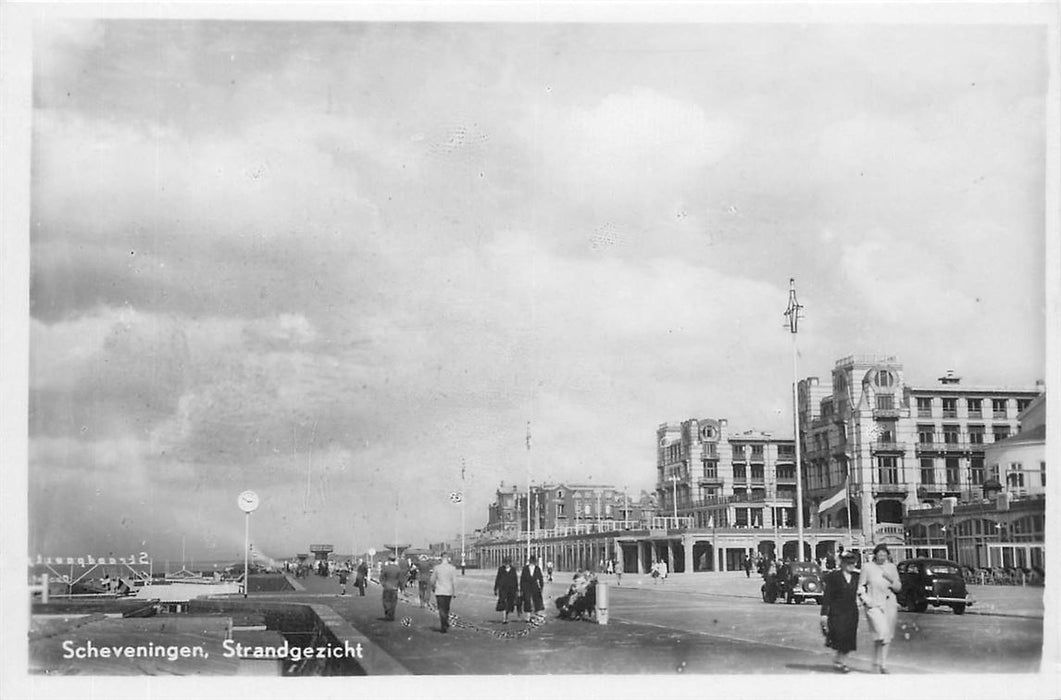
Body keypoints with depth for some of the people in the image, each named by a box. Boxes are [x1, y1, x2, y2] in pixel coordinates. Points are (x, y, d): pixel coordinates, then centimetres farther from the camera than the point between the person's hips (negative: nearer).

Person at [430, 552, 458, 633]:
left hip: (439, 592, -1)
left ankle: (444, 627, -10)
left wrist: (433, 587, 21)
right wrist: (454, 593, 0)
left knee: (441, 610, 0)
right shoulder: (452, 568, -7)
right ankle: (446, 626, 26)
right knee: (446, 609, 18)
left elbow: (432, 580, 0)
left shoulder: (436, 567, -7)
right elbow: (454, 582, -7)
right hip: (448, 592, 1)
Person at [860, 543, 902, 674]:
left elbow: (898, 588, 11)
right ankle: (878, 663, -6)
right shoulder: (867, 567, -1)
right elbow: (861, 586, 2)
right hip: (874, 605, -4)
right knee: (882, 632, -19)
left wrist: (891, 579, -8)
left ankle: (882, 664, 18)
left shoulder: (891, 567, 10)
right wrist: (866, 599, -12)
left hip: (890, 605, 4)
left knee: (887, 636, 7)